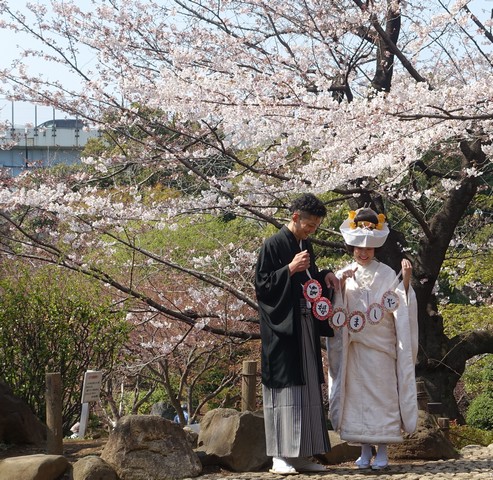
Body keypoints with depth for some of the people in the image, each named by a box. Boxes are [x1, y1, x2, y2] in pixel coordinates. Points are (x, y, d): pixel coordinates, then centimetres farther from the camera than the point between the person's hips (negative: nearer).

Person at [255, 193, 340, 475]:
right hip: (282, 329, -8)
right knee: (284, 388, -10)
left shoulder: (306, 246, 14)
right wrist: (290, 269, -20)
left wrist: (326, 275, 6)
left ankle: (303, 455, 9)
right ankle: (280, 457, -8)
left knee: (308, 388, 6)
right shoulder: (274, 245, -8)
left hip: (306, 327, 8)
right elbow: (262, 285, -11)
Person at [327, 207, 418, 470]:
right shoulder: (343, 275, 8)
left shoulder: (387, 274, 1)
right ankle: (365, 450, 9)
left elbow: (401, 307, -6)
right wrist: (340, 288, -14)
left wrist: (406, 281, -19)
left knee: (382, 393, -3)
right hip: (354, 347, 2)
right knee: (357, 395, 2)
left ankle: (382, 451, 1)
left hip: (380, 347, -2)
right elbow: (336, 311, 1)